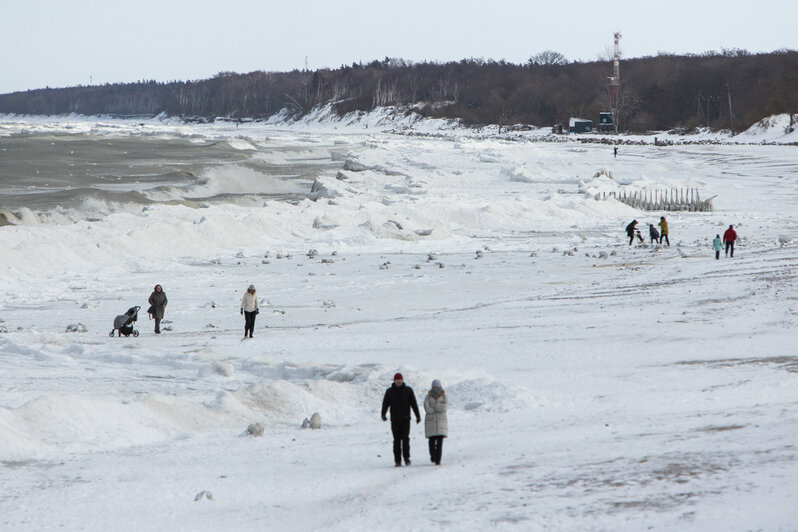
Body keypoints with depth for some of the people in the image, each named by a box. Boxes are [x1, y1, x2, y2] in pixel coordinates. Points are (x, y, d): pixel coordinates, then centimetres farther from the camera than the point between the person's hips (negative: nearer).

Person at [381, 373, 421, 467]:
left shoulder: (408, 390, 4)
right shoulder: (389, 391, 5)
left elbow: (414, 404, 5)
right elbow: (385, 404, 2)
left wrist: (418, 416, 2)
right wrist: (383, 415, -10)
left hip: (405, 419, -1)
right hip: (395, 420, 1)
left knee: (405, 438, -13)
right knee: (397, 440, 1)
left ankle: (406, 457, -9)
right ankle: (397, 460, 3)